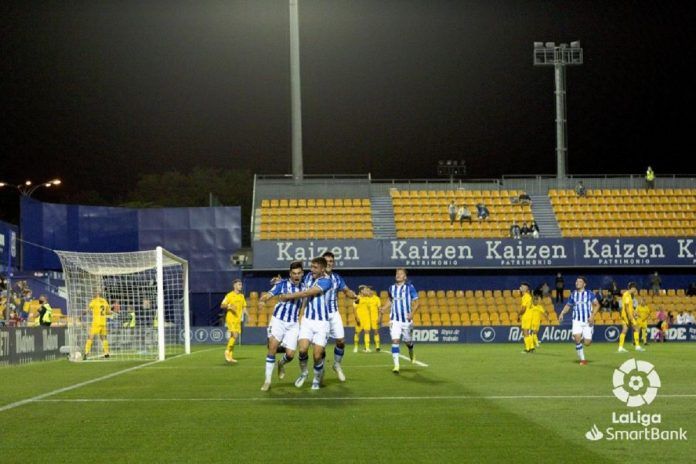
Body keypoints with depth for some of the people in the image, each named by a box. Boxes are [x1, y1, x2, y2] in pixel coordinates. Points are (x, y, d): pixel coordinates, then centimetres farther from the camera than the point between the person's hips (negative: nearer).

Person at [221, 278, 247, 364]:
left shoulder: (242, 296, 12)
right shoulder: (229, 295, -6)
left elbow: (244, 307, 20)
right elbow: (222, 305, -5)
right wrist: (229, 306, -24)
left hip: (238, 319, 6)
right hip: (230, 318, -6)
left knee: (234, 337, 6)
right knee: (234, 335, -17)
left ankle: (230, 356, 12)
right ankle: (227, 351, 0)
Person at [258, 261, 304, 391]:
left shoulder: (304, 287, 3)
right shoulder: (282, 284, -7)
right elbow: (269, 294, -19)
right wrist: (262, 300, -41)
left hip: (293, 324, 3)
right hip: (278, 320, -3)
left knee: (290, 355, -4)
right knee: (272, 347, -17)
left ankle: (281, 364, 34)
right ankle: (267, 381, -8)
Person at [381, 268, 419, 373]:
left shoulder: (410, 287, -6)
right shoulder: (392, 288, 6)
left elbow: (416, 302, -4)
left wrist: (412, 313, -20)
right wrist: (383, 309, 3)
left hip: (406, 320, -2)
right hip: (394, 320, 2)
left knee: (408, 341, 13)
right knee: (395, 341, -12)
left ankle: (411, 353, 49)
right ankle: (396, 365, -13)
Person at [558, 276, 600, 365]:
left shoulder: (589, 293, -2)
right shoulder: (573, 294, 7)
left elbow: (597, 304, -4)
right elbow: (568, 305, 18)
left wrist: (592, 316, -17)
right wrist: (562, 313, 1)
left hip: (588, 321, -1)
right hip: (577, 321, 1)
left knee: (587, 343, -6)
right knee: (577, 339, -19)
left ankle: (583, 339, 33)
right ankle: (582, 359, -3)